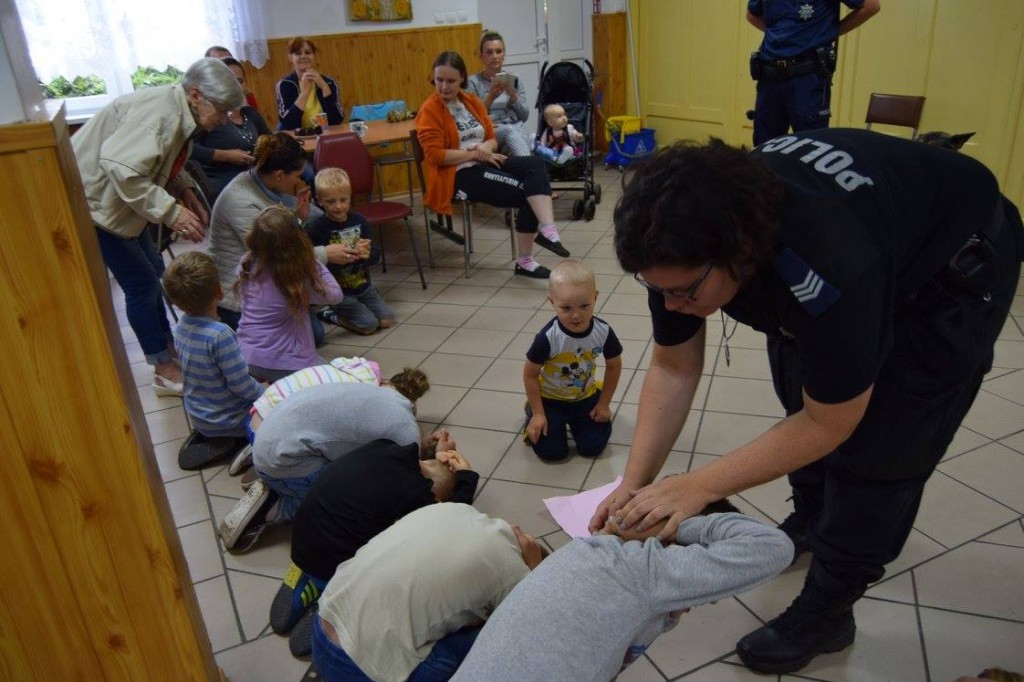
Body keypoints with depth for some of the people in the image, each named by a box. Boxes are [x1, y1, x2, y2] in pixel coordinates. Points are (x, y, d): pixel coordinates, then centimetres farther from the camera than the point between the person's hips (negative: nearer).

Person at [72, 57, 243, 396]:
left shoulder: (179, 114, 2)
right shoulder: (159, 112, -27)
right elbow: (120, 168, -37)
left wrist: (187, 193, 0)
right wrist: (171, 212, -37)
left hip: (119, 202, 10)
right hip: (93, 200, -10)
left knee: (152, 270, 16)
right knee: (142, 283, -6)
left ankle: (168, 345, 31)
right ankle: (165, 371, 6)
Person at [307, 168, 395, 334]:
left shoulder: (358, 221, -1)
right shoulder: (316, 229, -16)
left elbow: (376, 255, -3)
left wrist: (366, 253, -27)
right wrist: (352, 253, -34)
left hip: (364, 286, 6)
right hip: (338, 291, -6)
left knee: (387, 319, 2)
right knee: (368, 325, -14)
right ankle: (328, 314, 11)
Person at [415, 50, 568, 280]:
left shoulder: (472, 101, 13)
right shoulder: (430, 110, -6)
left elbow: (492, 139, 15)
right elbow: (435, 155, -15)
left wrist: (487, 146, -10)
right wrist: (475, 154, -15)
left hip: (484, 165, 7)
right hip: (458, 175, -6)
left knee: (535, 164, -22)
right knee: (527, 191, -22)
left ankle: (547, 230, -33)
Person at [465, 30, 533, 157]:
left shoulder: (514, 80, 18)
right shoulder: (473, 82, 7)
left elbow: (524, 116, 10)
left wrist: (512, 94, -5)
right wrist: (490, 97, -14)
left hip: (518, 130, 4)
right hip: (489, 132, -3)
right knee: (509, 130, -38)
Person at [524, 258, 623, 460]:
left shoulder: (603, 332, -22)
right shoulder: (548, 337, -31)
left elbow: (614, 366, -3)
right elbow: (530, 375, -16)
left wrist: (604, 403, 1)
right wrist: (538, 414, -12)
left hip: (585, 397, 3)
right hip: (550, 400, -3)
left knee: (592, 447, -1)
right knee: (551, 451, -6)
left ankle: (574, 419, 29)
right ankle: (532, 412, 22)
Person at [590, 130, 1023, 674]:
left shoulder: (831, 272, -44)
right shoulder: (686, 238, -26)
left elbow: (828, 425, -29)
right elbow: (672, 368, -15)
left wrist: (697, 487, -30)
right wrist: (633, 484, -20)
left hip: (953, 268, -6)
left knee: (876, 450, -8)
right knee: (799, 401, 13)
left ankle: (826, 612, 13)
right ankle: (810, 521, 41)